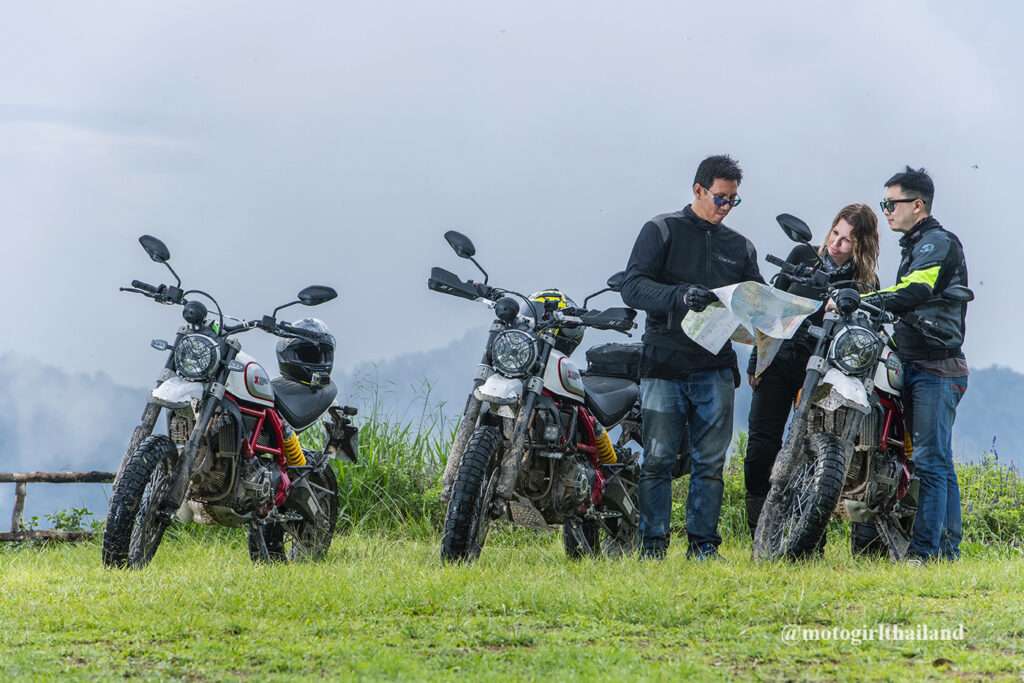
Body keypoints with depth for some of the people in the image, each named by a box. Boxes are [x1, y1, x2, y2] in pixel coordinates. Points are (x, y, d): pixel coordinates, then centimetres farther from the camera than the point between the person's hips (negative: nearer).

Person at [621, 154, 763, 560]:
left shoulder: (740, 247, 18)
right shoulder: (663, 231, 3)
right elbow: (633, 287, -7)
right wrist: (679, 296, -25)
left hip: (715, 369, 4)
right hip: (665, 365, -4)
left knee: (710, 462, 4)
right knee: (658, 459, -4)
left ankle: (703, 543, 9)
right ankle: (652, 544, 1)